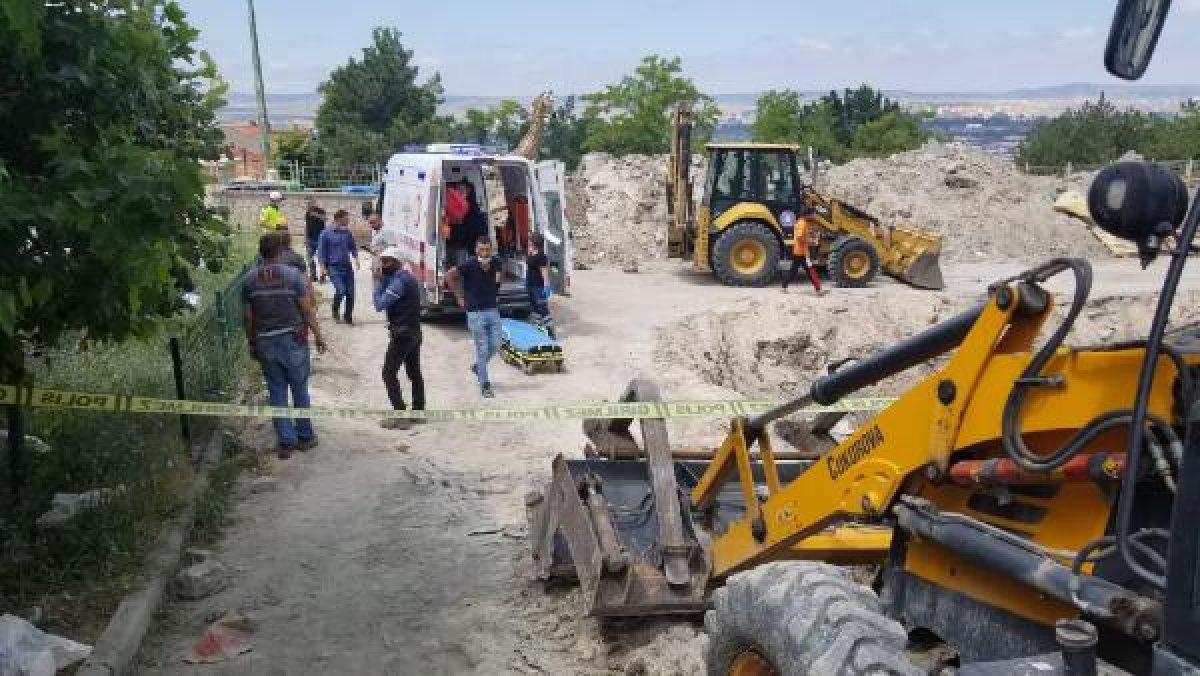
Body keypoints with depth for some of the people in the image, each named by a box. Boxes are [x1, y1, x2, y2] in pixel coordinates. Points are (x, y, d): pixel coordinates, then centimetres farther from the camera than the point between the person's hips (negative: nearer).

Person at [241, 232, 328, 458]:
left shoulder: (249, 279, -1)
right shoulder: (293, 275, -9)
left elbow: (247, 316, 2)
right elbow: (307, 309, -8)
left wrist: (252, 342, 14)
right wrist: (318, 335, 3)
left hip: (265, 342, 2)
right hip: (292, 340, -2)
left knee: (276, 392, 9)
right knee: (300, 389, 12)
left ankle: (285, 441, 11)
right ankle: (305, 436, 20)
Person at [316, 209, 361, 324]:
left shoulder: (347, 233, 9)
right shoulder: (326, 233, -3)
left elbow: (353, 247, 20)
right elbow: (321, 251, 0)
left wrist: (356, 258, 3)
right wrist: (323, 267, -5)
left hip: (347, 267, 4)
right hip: (334, 267, -4)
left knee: (350, 292, 0)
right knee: (340, 290, -20)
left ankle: (348, 316, 17)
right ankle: (335, 311, 7)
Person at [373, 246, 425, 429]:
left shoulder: (399, 280, -18)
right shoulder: (408, 277, 13)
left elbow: (380, 304, -21)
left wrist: (378, 281, -11)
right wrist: (382, 280, 1)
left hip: (402, 333, -10)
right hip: (414, 332, 10)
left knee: (389, 373, -6)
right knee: (414, 373, 15)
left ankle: (401, 416, -9)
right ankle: (418, 412, 22)